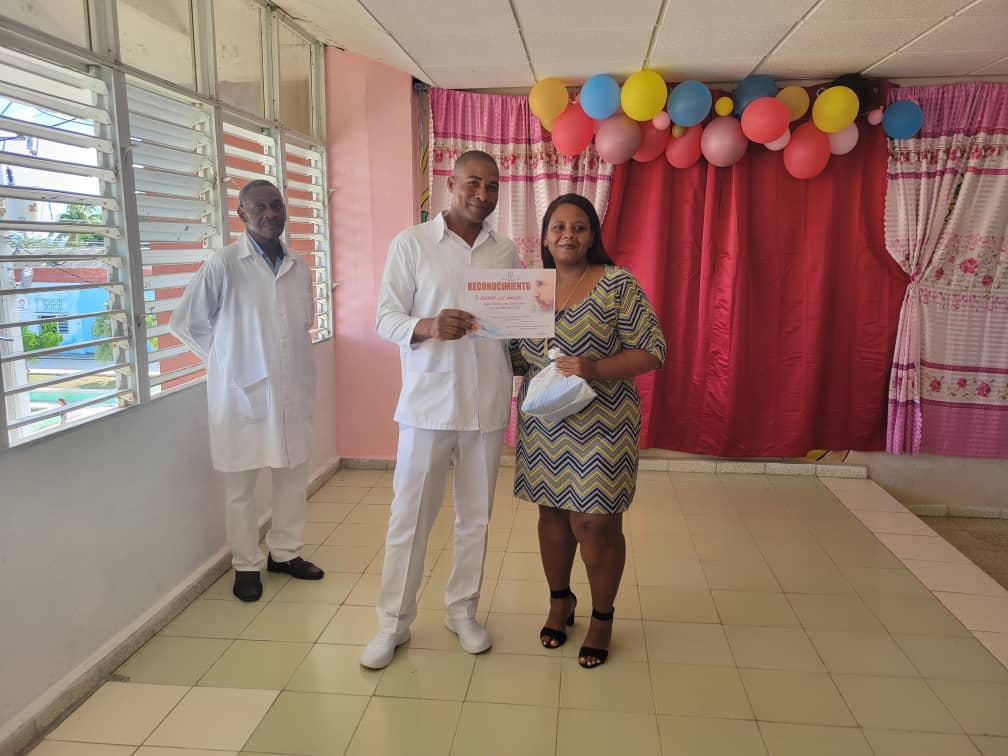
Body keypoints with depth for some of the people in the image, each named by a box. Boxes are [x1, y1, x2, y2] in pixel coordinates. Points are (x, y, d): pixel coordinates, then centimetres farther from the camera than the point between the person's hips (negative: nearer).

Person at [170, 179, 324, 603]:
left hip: (292, 391, 5)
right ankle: (246, 565, 24)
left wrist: (281, 359, 11)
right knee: (241, 485, 7)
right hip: (242, 391, -4)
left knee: (293, 476, 13)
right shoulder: (224, 265, -8)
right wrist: (228, 361, 3)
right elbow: (184, 323, 0)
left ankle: (285, 553, 31)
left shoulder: (299, 268, 6)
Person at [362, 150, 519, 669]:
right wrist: (427, 326, -25)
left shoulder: (506, 252, 9)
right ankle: (393, 622, 22)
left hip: (487, 405, 3)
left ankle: (462, 610, 31)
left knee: (475, 516, 13)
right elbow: (386, 318, -4)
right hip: (427, 403, -3)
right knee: (409, 517, 5)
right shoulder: (410, 244, -1)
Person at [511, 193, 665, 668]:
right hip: (544, 427, 5)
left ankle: (602, 617, 24)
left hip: (599, 426, -4)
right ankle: (560, 600, 38)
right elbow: (517, 356, 15)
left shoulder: (618, 283, -8)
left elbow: (651, 352, -11)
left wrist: (595, 370, -24)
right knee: (552, 515, 15)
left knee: (595, 525, 0)